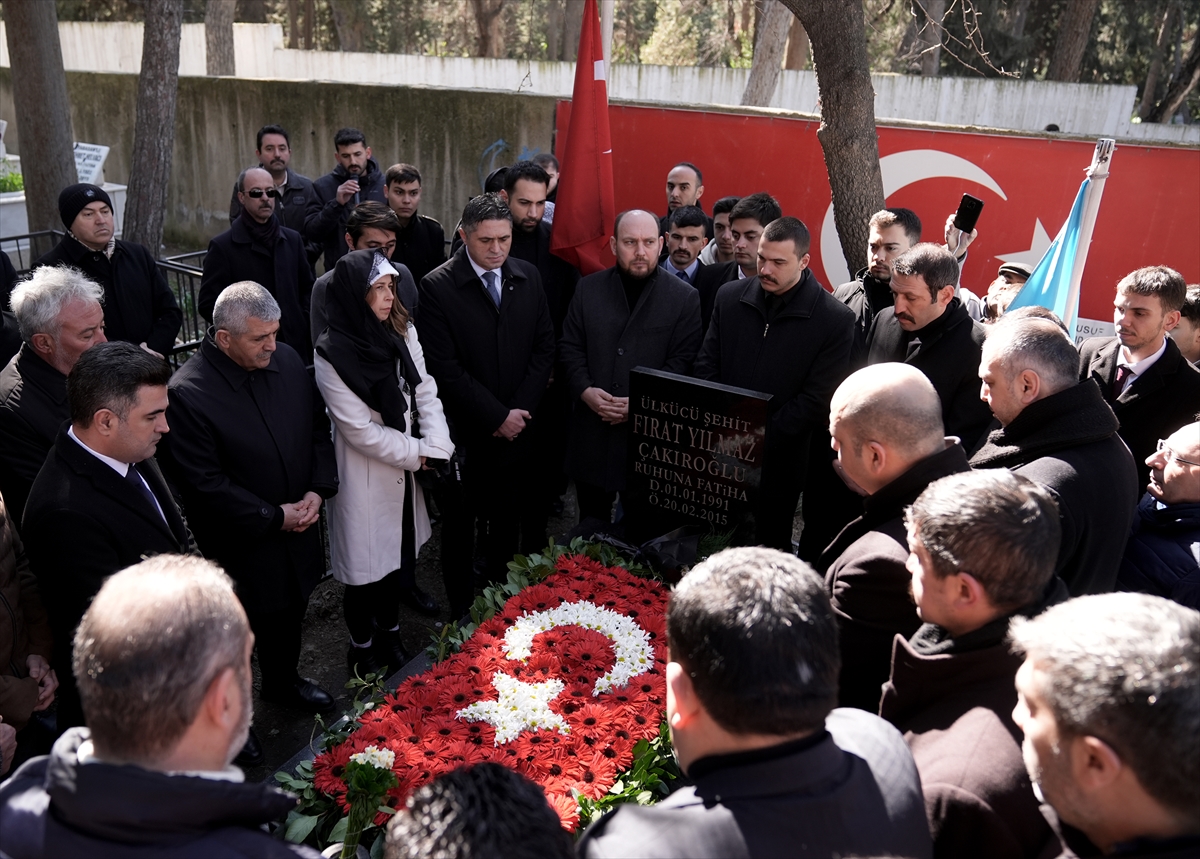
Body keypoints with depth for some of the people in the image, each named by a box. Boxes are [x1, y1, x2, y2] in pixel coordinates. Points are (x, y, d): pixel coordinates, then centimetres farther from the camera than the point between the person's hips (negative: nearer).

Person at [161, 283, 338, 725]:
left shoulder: (288, 360, -6)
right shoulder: (187, 393, -25)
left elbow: (318, 428, 5)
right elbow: (204, 484, -22)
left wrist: (318, 490, -9)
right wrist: (273, 517, -19)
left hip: (297, 527, 6)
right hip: (239, 547, -6)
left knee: (289, 613, 27)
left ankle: (283, 681, 54)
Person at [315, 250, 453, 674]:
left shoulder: (402, 333, -2)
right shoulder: (331, 356, -19)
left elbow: (426, 392, -3)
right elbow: (361, 430, -20)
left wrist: (437, 449, -16)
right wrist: (419, 454, -14)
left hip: (405, 470, 6)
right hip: (365, 476, -6)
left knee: (398, 551, 19)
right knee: (365, 564, 8)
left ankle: (390, 633, 40)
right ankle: (362, 648, 31)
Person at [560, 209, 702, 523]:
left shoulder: (684, 297, -2)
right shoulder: (588, 289, 6)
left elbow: (684, 361, -7)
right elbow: (570, 347, 7)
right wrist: (584, 390, -11)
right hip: (592, 431, 3)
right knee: (591, 522, 16)